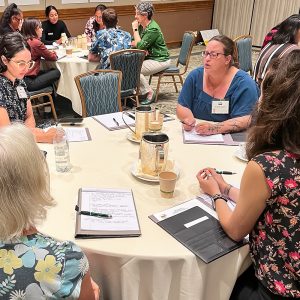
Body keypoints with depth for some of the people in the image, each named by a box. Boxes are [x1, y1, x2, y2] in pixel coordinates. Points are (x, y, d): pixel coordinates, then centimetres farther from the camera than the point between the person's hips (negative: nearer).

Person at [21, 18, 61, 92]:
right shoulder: (36, 42, -14)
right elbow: (53, 57, -3)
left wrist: (49, 52, 12)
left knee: (50, 71, 21)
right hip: (28, 82, -9)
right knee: (56, 72, 2)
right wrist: (53, 53, 19)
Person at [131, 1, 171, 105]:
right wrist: (143, 48, -15)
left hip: (160, 60, -8)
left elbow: (140, 45, -23)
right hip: (149, 57, 9)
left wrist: (135, 29, -15)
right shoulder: (141, 26, 6)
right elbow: (133, 42, 6)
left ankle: (149, 93, -7)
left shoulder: (153, 29, -21)